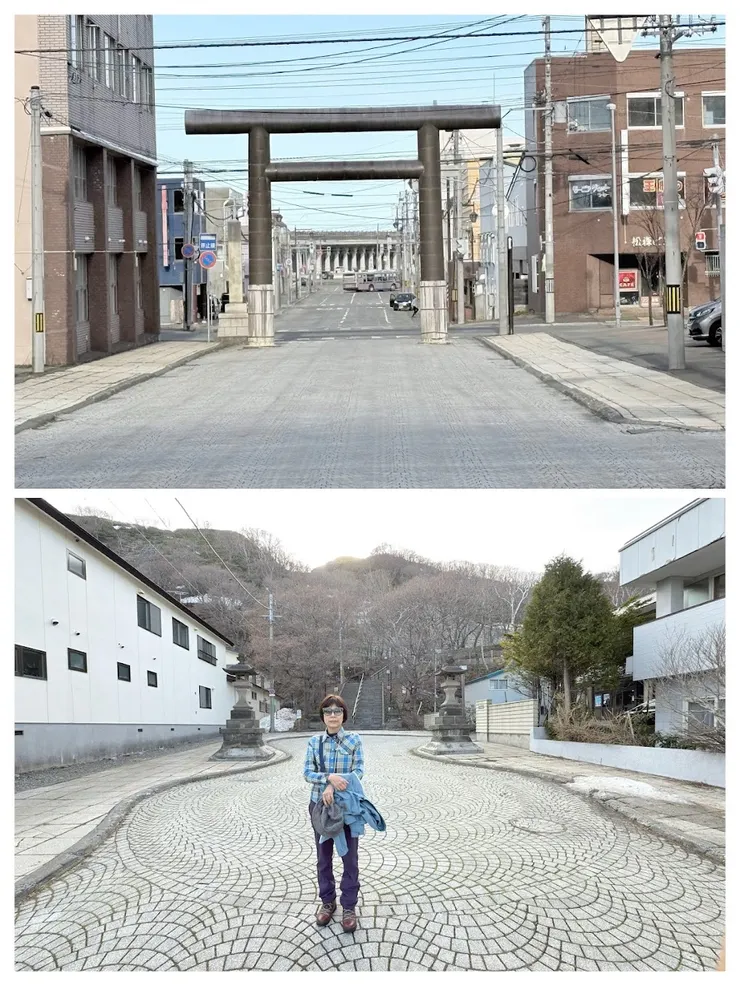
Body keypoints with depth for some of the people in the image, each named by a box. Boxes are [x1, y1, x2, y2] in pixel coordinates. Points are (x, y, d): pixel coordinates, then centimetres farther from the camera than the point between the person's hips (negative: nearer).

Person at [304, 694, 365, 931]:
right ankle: (327, 901, 27)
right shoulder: (314, 742, 1)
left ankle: (349, 907, 13)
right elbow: (308, 772, -6)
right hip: (320, 804, 2)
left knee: (350, 857, 3)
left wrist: (333, 787, -23)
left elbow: (358, 771, -10)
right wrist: (330, 777, -25)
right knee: (324, 856, 12)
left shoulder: (354, 740, -3)